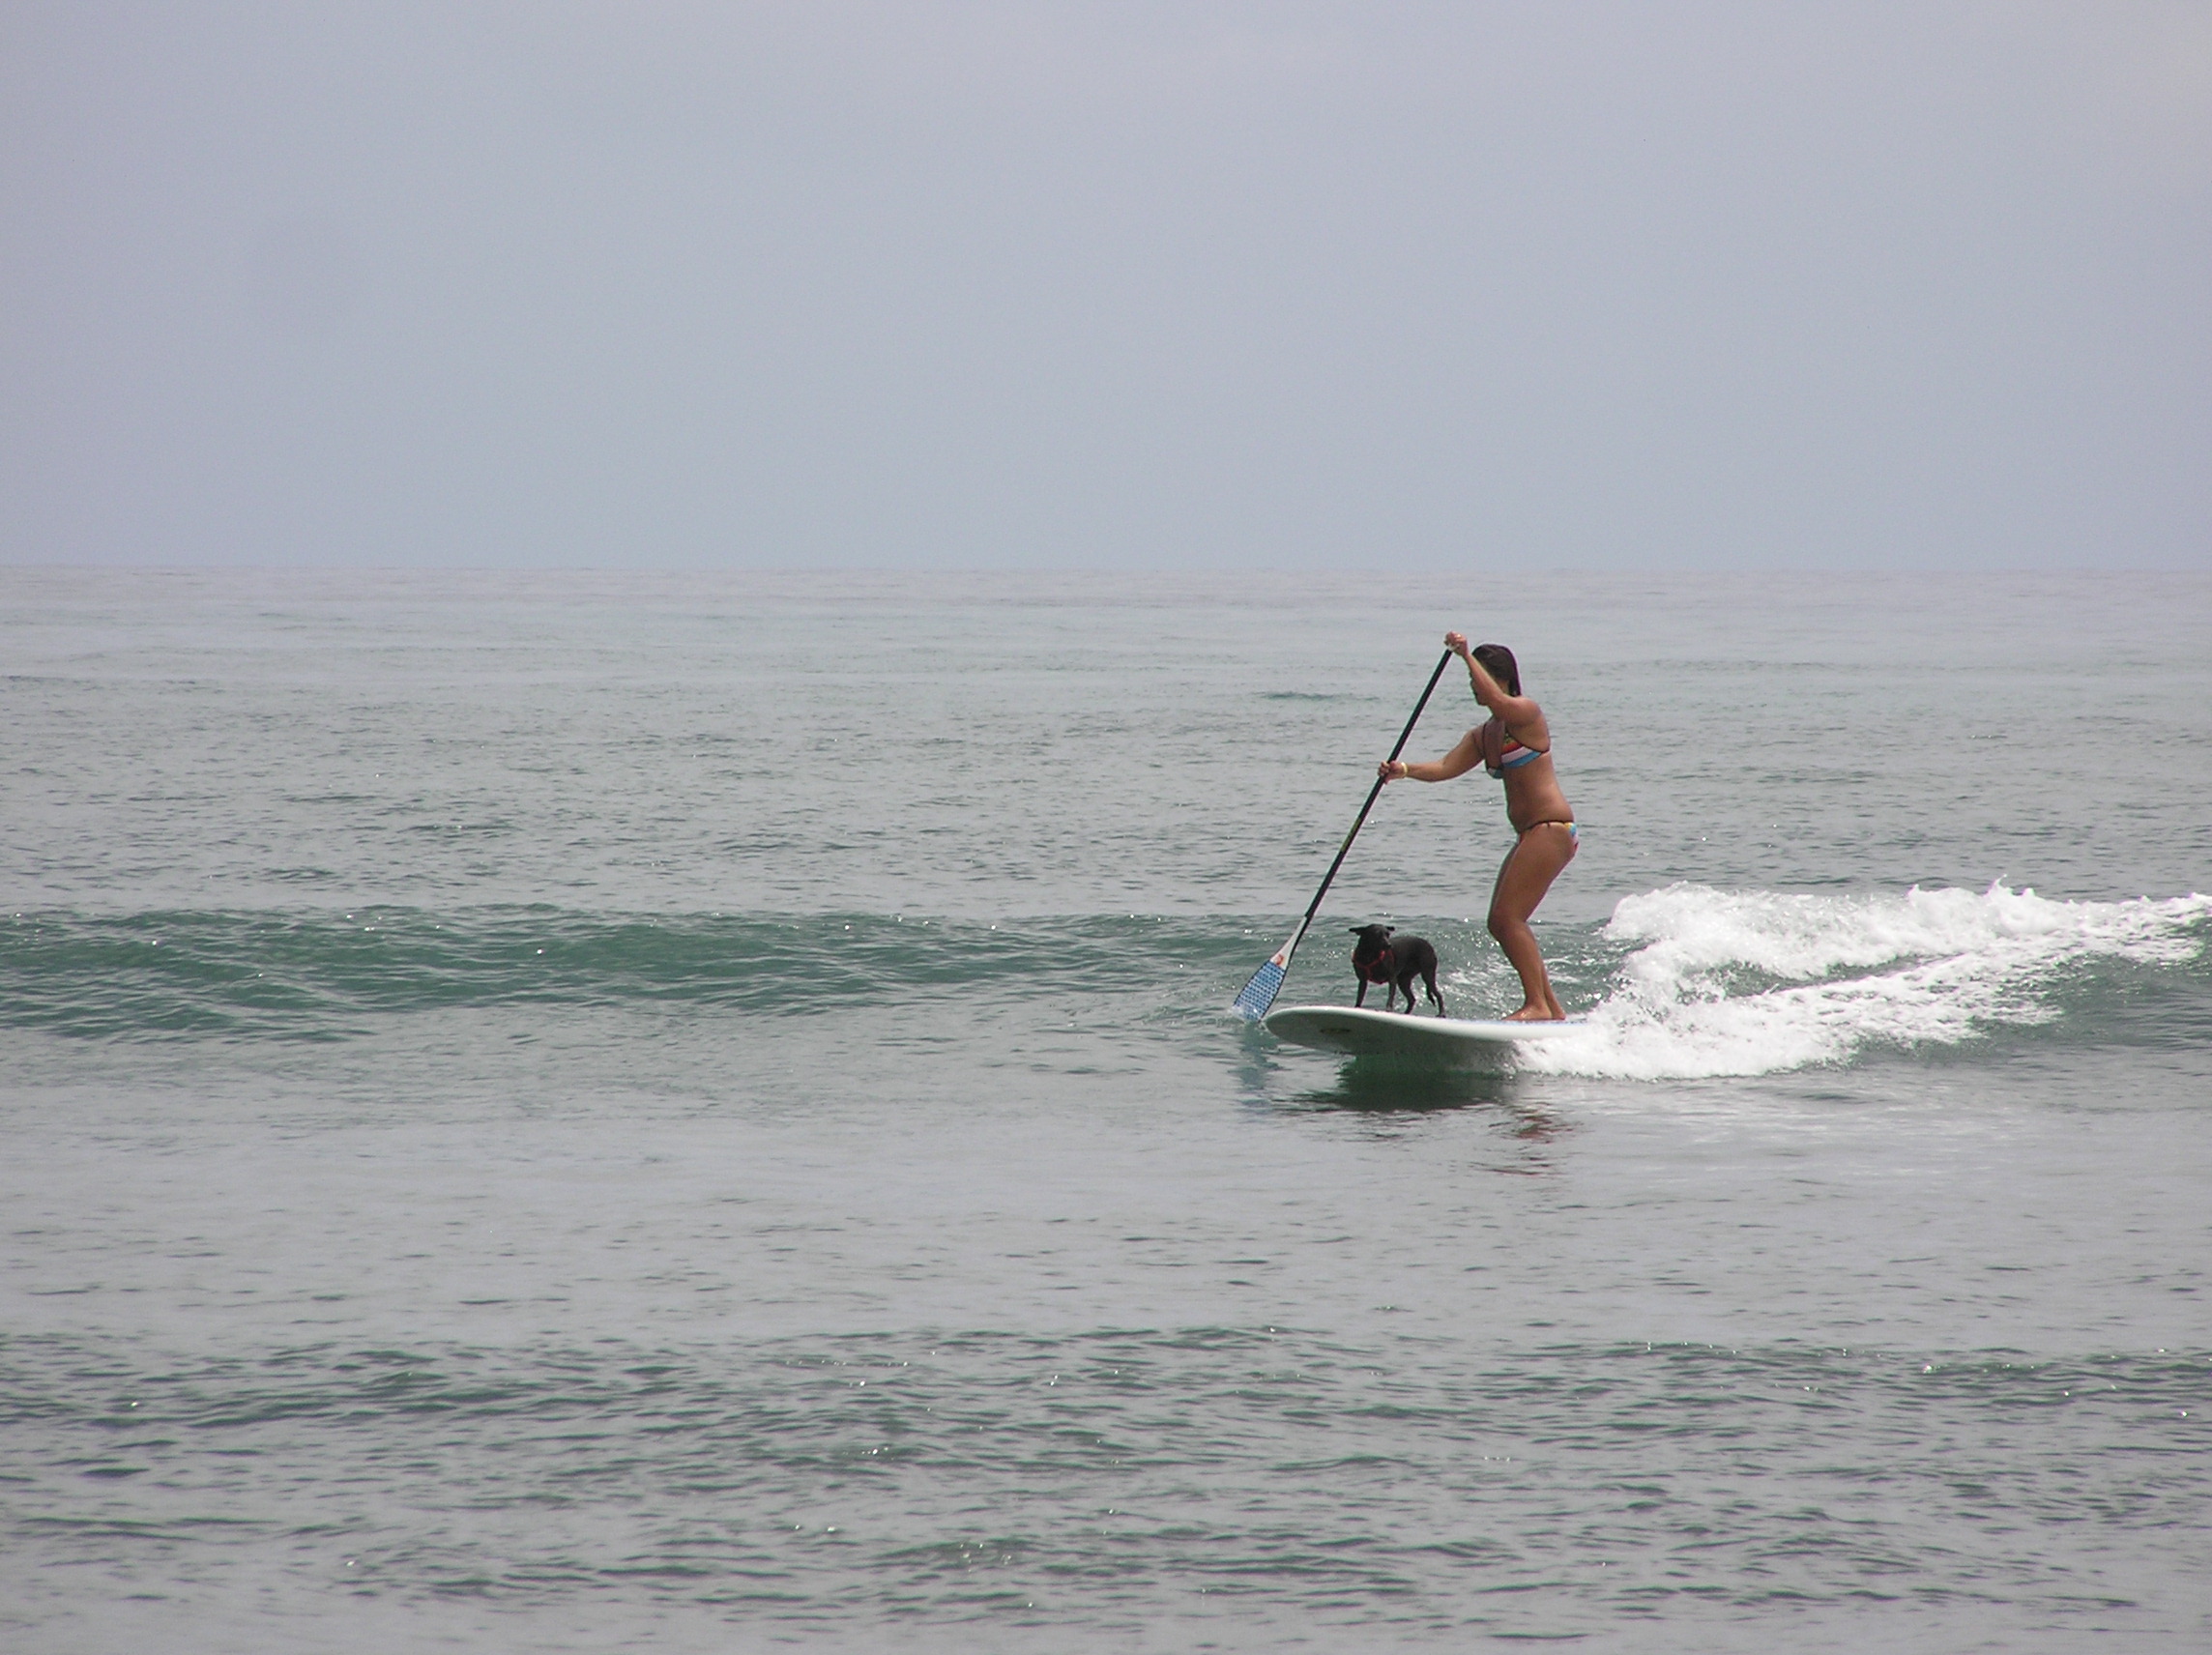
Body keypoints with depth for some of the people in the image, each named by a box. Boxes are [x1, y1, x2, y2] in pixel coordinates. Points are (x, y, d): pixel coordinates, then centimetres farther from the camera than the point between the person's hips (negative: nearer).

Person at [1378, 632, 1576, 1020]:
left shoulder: (1526, 713, -8)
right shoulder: (1482, 736, 17)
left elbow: (1496, 701, -31)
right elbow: (1446, 767, 3)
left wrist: (1467, 656, -26)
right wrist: (1405, 770, -15)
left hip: (1551, 828, -10)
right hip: (1530, 835, 10)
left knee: (1508, 918, -14)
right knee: (1501, 923, 10)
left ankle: (1537, 1004, -13)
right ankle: (1551, 1007, 15)